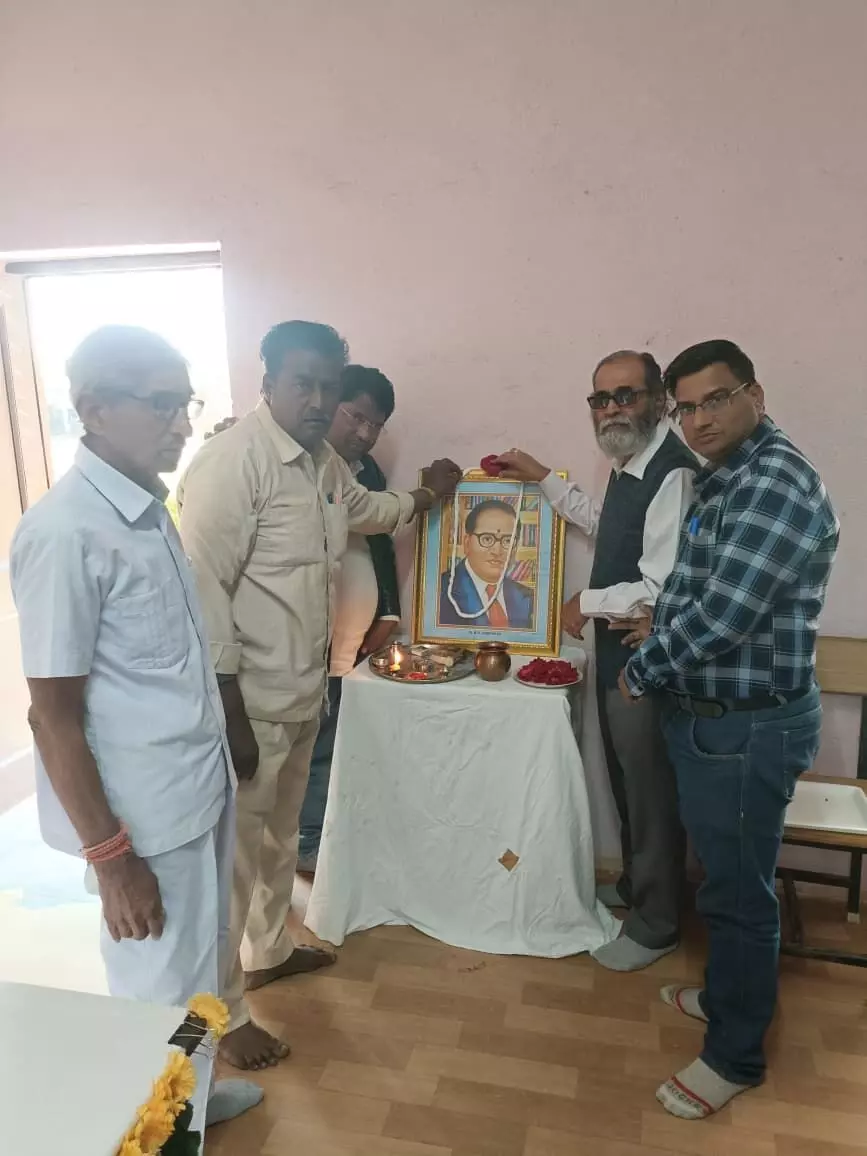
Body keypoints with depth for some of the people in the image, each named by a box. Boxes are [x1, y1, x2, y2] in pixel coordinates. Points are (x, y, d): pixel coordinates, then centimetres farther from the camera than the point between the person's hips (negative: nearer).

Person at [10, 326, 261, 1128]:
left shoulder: (148, 509, 4)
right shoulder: (63, 533, -21)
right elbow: (53, 712, -19)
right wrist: (109, 854, -16)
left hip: (200, 788, 8)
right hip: (146, 814, -8)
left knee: (201, 967, 25)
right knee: (163, 998, 13)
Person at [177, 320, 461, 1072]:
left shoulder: (323, 461, 7)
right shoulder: (232, 461, -20)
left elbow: (364, 509, 31)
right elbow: (203, 592, -23)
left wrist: (426, 497, 21)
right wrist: (230, 714, -23)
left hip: (303, 693, 9)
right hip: (249, 700, -9)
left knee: (280, 836, 24)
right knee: (234, 854, 7)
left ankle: (267, 952, 47)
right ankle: (220, 1013, 27)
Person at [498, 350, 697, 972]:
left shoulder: (672, 474, -24)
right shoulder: (629, 464, 7)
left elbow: (661, 590, -29)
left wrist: (587, 604, -13)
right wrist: (542, 476, 24)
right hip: (618, 649, 9)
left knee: (651, 791, 7)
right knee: (626, 780, 24)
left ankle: (656, 926, 29)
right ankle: (635, 884, 46)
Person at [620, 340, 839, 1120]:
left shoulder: (775, 480, -21)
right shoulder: (730, 477, 11)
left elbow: (723, 615, -27)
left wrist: (641, 673, -13)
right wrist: (660, 622, 6)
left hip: (749, 727, -9)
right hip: (715, 715, 10)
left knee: (739, 891, 7)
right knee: (725, 880, 24)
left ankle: (736, 1056, 27)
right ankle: (726, 997, 45)